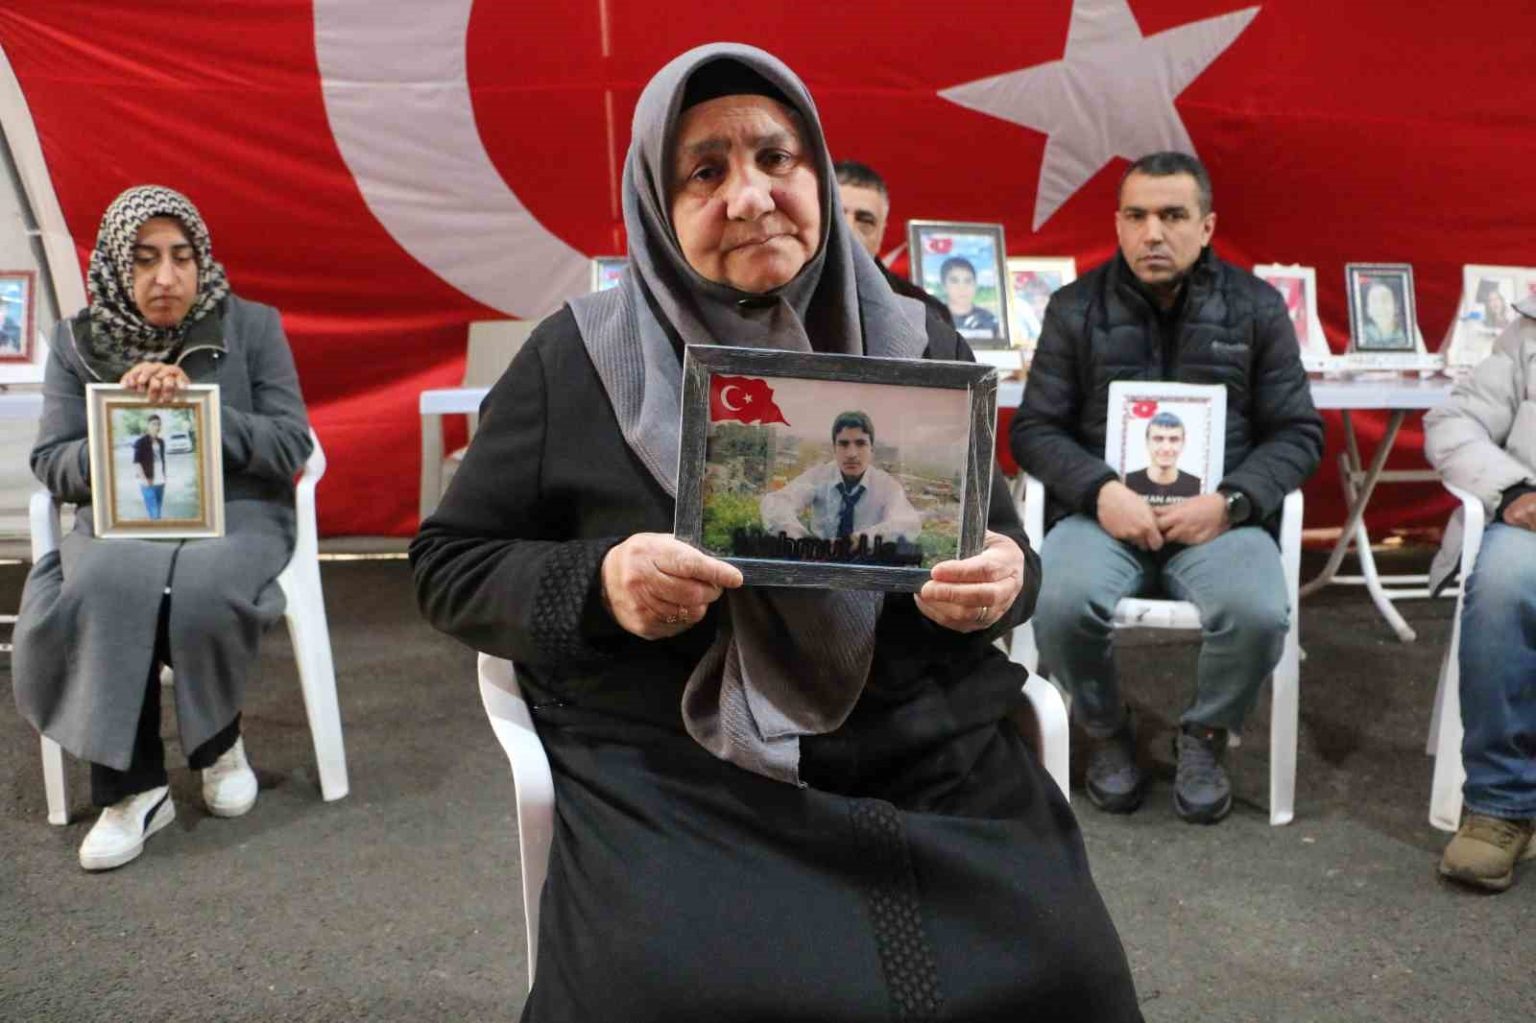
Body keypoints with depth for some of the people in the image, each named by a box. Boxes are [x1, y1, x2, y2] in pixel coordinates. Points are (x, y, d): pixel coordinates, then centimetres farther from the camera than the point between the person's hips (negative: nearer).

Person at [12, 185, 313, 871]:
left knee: (201, 591, -36)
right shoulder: (77, 341, 9)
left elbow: (291, 447, -1)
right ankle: (131, 786, -19)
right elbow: (52, 465, 7)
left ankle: (218, 739, -4)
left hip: (236, 513, -1)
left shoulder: (252, 326, 4)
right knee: (103, 588, -34)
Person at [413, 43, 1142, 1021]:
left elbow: (1003, 542, 14)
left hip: (935, 759, 3)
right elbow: (448, 563, 6)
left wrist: (1002, 580, -11)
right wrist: (598, 586, -15)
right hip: (672, 780, -2)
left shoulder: (920, 347, 8)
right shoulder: (578, 358, 1)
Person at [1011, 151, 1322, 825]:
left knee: (1258, 613, -31)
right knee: (1059, 604, -31)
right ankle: (1106, 731, 2)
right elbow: (1034, 429, 5)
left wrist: (1230, 502, -11)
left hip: (1218, 515, 0)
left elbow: (1298, 432, 7)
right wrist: (1099, 491, -14)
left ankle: (1205, 735, 3)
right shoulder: (1075, 307, 7)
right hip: (1105, 511, 0)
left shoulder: (1256, 306, 8)